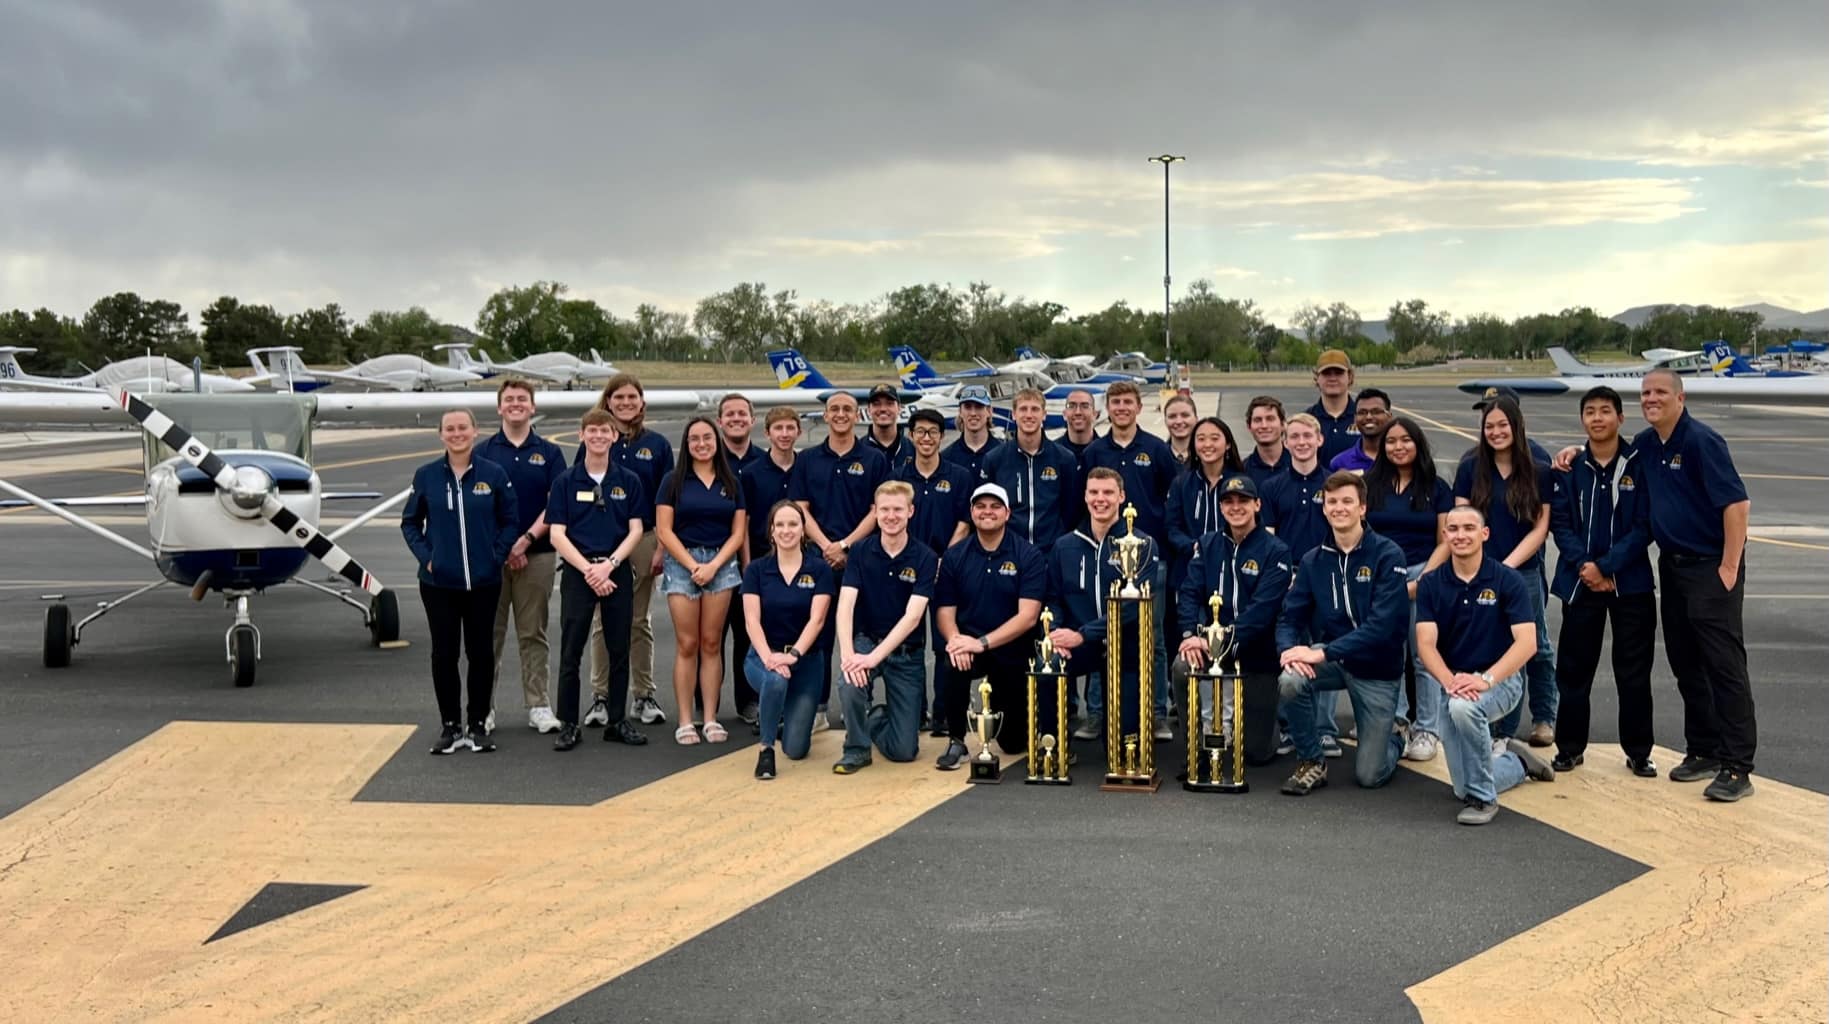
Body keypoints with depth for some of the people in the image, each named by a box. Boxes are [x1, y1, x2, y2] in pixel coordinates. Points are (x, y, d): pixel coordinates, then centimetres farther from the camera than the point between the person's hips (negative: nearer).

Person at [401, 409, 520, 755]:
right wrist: (425, 558, -4)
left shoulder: (494, 474, -2)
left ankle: (478, 726, 17)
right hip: (439, 583, 1)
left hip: (483, 581, 0)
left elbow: (509, 521, 3)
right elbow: (410, 522, 7)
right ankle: (451, 727, 14)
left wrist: (497, 556, -7)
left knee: (480, 652, 7)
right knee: (444, 654, 4)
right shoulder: (426, 476, 1)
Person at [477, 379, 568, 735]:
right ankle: (483, 706, 12)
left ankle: (538, 706, 9)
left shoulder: (549, 453, 7)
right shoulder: (483, 452, 6)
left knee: (533, 635, 5)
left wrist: (527, 539, -12)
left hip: (537, 555, 0)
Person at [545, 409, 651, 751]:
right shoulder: (566, 482, 1)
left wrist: (609, 564, -13)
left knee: (619, 651, 6)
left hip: (617, 572, 1)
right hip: (577, 572, -1)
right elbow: (557, 534, -3)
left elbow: (636, 531, 1)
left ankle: (618, 721, 16)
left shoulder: (629, 481, 5)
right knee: (571, 652, 0)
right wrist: (588, 569, -13)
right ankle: (568, 725, 7)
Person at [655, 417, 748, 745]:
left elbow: (738, 532, 6)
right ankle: (685, 721, 0)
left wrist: (713, 566, -7)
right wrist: (693, 565, -10)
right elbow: (664, 530, -3)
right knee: (687, 645, -3)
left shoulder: (730, 483, 9)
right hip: (682, 563, -2)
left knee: (711, 644, 3)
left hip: (721, 564, 2)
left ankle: (710, 719, 7)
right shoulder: (673, 481, 3)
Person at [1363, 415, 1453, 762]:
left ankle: (1427, 730, 6)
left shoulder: (1437, 488, 7)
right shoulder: (1369, 484, 9)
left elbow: (1445, 542, 3)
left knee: (1425, 657, -2)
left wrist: (1420, 581, -8)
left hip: (1423, 576, -1)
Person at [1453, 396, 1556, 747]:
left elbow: (1541, 527, -1)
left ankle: (1544, 718, 27)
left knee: (1535, 648, 8)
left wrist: (1508, 565, -11)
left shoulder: (1539, 473, 2)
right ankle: (1500, 728, 8)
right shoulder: (1470, 469, 5)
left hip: (1525, 573, 0)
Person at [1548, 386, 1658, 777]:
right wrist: (1585, 566, -13)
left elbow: (1644, 526, -7)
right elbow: (1560, 523, 0)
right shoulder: (1569, 468, 3)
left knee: (1634, 672, 4)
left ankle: (1638, 752, 16)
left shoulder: (1639, 465, -3)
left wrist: (1607, 566, -14)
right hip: (1579, 581, 2)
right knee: (1573, 669, 7)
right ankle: (1569, 748, 19)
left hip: (1630, 583, -2)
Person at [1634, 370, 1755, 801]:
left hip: (1711, 568, -8)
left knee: (1724, 664, -8)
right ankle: (1703, 751, 24)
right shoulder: (1645, 444, 8)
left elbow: (1736, 502, -18)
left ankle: (1737, 766, -6)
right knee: (1685, 664, 13)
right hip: (1672, 566, 8)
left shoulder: (1701, 441, -14)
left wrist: (1729, 567, -20)